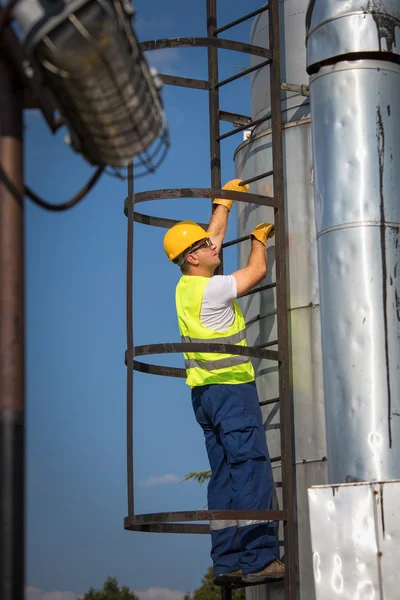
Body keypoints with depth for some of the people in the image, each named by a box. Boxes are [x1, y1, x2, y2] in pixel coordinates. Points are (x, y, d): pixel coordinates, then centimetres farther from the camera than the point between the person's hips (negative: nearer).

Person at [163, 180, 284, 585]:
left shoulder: (187, 285, 11)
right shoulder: (213, 288, -14)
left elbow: (214, 235, 25)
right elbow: (257, 271, -4)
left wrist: (223, 200, 34)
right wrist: (259, 237, 14)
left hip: (204, 391, 9)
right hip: (231, 387, -9)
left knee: (225, 475, 7)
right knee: (252, 470, -11)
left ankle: (227, 563, 5)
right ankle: (258, 559, -16)